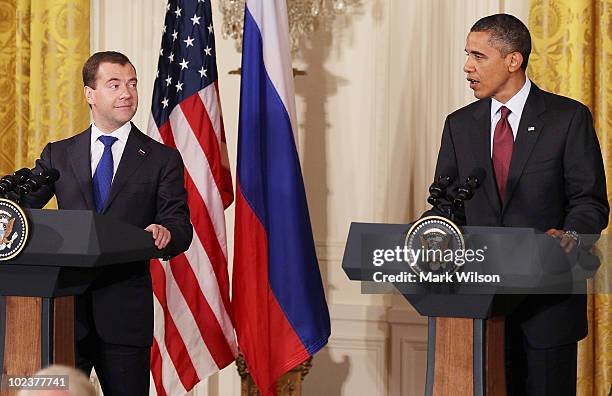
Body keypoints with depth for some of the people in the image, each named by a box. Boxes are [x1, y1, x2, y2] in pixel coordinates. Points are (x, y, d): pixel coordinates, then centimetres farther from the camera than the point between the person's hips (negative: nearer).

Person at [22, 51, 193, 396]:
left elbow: (181, 227, -1)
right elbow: (21, 204, 4)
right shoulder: (58, 155, 13)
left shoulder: (162, 159, 6)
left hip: (125, 312, -1)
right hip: (66, 305, 2)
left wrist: (166, 234, -26)